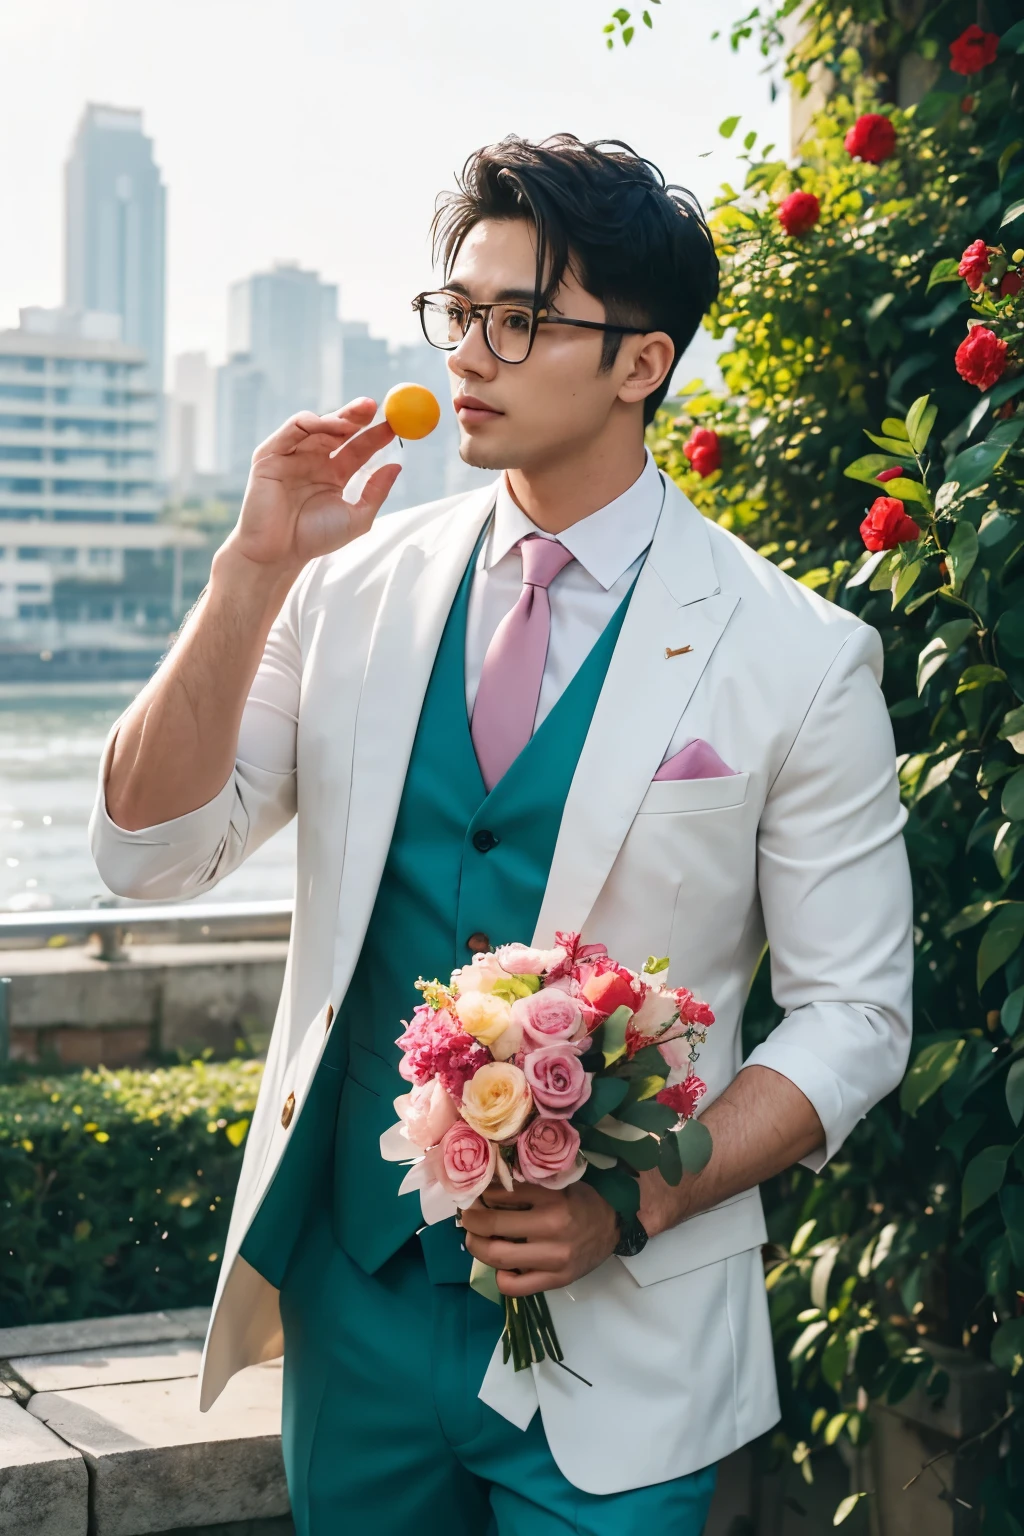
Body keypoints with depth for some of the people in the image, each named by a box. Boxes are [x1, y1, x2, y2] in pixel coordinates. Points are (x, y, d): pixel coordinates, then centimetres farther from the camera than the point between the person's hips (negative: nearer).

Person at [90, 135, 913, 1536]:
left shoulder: (796, 656, -8)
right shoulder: (355, 587, 1)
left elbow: (854, 1015, -4)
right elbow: (150, 854, -4)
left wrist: (634, 1204, -16)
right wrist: (254, 568, -15)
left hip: (614, 1342, -3)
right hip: (354, 1299, 3)